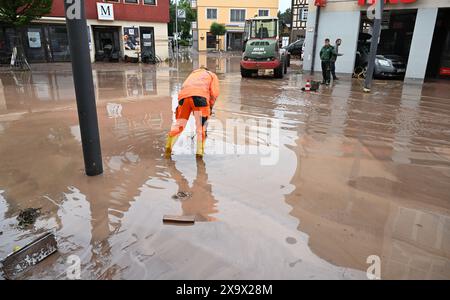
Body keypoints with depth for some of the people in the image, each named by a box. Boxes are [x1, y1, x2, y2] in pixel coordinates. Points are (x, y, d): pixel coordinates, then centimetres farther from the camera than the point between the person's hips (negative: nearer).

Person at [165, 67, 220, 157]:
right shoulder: (212, 75, 28)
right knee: (201, 126, 3)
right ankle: (200, 152, 0)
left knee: (179, 124, 11)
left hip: (183, 95, 4)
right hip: (199, 96, -4)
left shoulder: (193, 74, 41)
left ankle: (168, 147, 1)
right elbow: (214, 93, 10)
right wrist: (210, 107, 17)